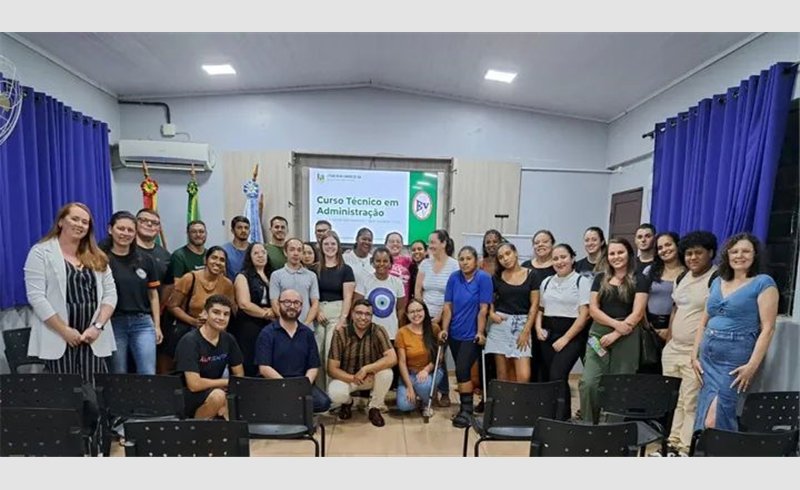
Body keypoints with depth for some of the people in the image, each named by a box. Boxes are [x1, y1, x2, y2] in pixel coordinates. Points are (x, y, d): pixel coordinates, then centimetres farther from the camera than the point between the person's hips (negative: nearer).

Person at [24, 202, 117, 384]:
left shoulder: (97, 257, 12)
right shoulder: (41, 252, 0)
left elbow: (110, 293, 7)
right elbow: (36, 297, -8)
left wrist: (98, 326, -7)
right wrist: (65, 331, -13)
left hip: (94, 339, 3)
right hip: (58, 339, -3)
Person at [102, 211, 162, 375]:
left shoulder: (145, 260, 8)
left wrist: (157, 325, 8)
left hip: (142, 323, 3)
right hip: (113, 323, -2)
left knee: (148, 374, 0)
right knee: (119, 375, 10)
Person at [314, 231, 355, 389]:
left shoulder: (346, 269, 2)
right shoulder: (315, 269, 9)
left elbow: (348, 297, -3)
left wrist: (342, 319, -12)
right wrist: (316, 311, -6)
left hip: (336, 313, -2)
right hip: (318, 313, 3)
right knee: (316, 353, 4)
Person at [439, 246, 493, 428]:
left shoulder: (483, 278, -12)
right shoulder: (453, 278, 0)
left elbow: (483, 308, -13)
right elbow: (448, 306, 1)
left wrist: (480, 332, -14)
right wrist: (444, 329, -3)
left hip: (472, 335, -4)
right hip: (455, 333, 5)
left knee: (462, 370, -10)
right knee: (461, 371, 13)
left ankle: (467, 410, 6)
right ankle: (466, 406, 29)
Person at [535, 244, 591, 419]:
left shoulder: (582, 282, -3)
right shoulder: (546, 282, 13)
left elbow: (584, 314, -9)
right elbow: (540, 309, 18)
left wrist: (565, 338, -13)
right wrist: (538, 328, 0)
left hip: (572, 335, -5)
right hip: (548, 334, 5)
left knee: (557, 376, -16)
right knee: (546, 377, 5)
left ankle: (562, 418, -5)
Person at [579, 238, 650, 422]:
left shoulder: (639, 280, 4)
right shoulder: (600, 279, 13)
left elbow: (637, 313, -5)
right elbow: (593, 309, 5)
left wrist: (615, 334, -13)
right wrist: (615, 323, -11)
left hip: (626, 338, -2)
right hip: (599, 334, 2)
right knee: (588, 383, -7)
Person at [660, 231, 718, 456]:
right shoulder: (682, 278, 12)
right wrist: (668, 341, 15)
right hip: (673, 349, 8)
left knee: (691, 404, -2)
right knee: (672, 400, 13)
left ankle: (685, 450, 9)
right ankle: (672, 444, 24)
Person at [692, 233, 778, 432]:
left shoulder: (763, 283, -3)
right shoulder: (717, 282, 13)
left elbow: (767, 328, -9)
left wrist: (752, 365, -16)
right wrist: (695, 354, 9)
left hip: (735, 359, -5)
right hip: (708, 356, 6)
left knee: (715, 419, -7)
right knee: (706, 415, 10)